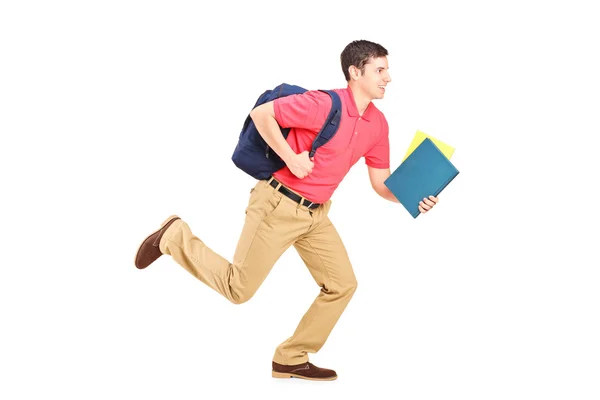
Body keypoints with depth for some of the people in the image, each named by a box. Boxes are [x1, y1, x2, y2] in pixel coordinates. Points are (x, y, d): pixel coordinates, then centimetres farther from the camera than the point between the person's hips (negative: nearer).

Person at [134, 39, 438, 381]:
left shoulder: (378, 124, 3)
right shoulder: (324, 104, -20)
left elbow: (381, 183, 8)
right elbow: (261, 114, -16)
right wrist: (291, 158, -20)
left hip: (315, 214, 8)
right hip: (278, 205, -8)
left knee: (343, 284, 4)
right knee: (239, 289, -4)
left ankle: (291, 359, 16)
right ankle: (176, 237, 17)